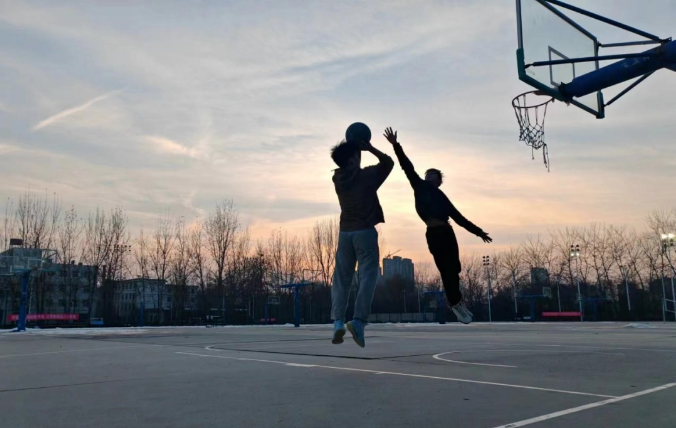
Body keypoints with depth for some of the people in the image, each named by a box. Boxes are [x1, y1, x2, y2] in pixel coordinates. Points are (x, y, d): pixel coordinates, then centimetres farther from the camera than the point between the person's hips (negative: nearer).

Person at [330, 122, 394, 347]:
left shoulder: (337, 177, 7)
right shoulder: (366, 175, -5)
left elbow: (345, 163, 30)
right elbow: (388, 162, 11)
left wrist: (349, 147, 23)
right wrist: (369, 147, 13)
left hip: (345, 232, 4)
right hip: (365, 232, -4)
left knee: (341, 279, 6)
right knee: (368, 276, -4)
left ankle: (338, 321, -6)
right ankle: (358, 320, -17)